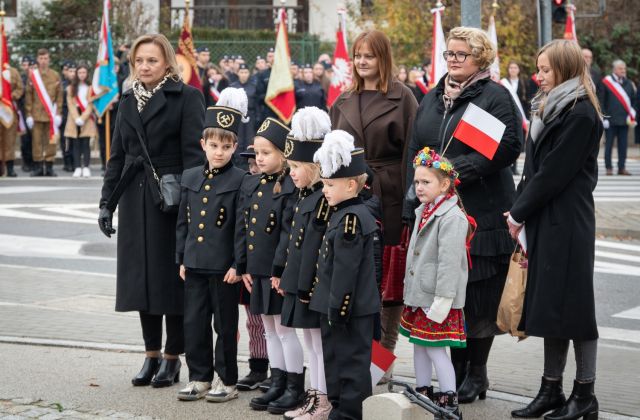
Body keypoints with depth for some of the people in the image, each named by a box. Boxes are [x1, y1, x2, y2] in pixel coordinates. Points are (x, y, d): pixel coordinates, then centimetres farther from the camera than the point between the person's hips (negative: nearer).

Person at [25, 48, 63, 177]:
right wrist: (29, 114, -2)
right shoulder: (32, 75, 4)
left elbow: (59, 95, 7)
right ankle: (38, 167, 7)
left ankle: (49, 167, 8)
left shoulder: (55, 75, 7)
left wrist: (58, 113, 0)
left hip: (51, 115, 1)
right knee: (37, 141, 1)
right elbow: (28, 95, 4)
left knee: (51, 141, 1)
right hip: (36, 114, -1)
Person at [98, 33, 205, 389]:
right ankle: (151, 354, 18)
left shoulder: (186, 98, -5)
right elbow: (117, 155, 15)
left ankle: (172, 357, 10)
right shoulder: (129, 100, 13)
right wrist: (107, 202, 10)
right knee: (140, 276, 8)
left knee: (171, 276, 0)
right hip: (135, 200, 6)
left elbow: (194, 155, -10)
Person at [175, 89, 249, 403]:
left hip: (225, 267, -5)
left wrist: (237, 265, -13)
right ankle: (199, 377, 21)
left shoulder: (240, 180, -8)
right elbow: (183, 222, 13)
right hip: (194, 265, 5)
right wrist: (181, 259, 10)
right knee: (194, 323, 10)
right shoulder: (189, 178, 9)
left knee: (225, 326, 5)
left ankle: (227, 380, 15)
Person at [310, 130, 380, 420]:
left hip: (349, 308, -10)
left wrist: (337, 309, -20)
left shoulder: (351, 219, -20)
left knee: (351, 361, -2)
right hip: (335, 307, 10)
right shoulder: (343, 214, 12)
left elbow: (345, 269, -22)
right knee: (335, 358, 17)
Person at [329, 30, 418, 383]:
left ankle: (384, 354, 12)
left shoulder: (401, 97, -1)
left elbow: (412, 149, -5)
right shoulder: (344, 102, 14)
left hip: (390, 196, -4)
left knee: (391, 277, 2)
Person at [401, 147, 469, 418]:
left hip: (437, 300, -9)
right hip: (417, 296, 10)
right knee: (418, 345, 16)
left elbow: (449, 263, -24)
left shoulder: (452, 217, -20)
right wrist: (409, 291, 18)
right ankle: (423, 396, 28)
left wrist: (441, 302, -25)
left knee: (436, 350, -6)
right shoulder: (423, 212, 11)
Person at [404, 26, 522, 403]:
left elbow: (508, 146, -15)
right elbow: (415, 149, 20)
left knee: (479, 296, 0)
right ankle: (453, 370, 17)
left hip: (482, 213, -6)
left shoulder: (495, 96, -4)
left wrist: (459, 168, -18)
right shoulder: (432, 98, 16)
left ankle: (476, 373, 12)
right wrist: (414, 195, 8)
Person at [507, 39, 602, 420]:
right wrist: (521, 210, 6)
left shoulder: (581, 114, -13)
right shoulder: (549, 107, 16)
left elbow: (555, 173, -16)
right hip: (544, 220, 9)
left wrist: (520, 213, -10)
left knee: (571, 303, -3)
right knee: (547, 303, 10)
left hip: (567, 222, -9)